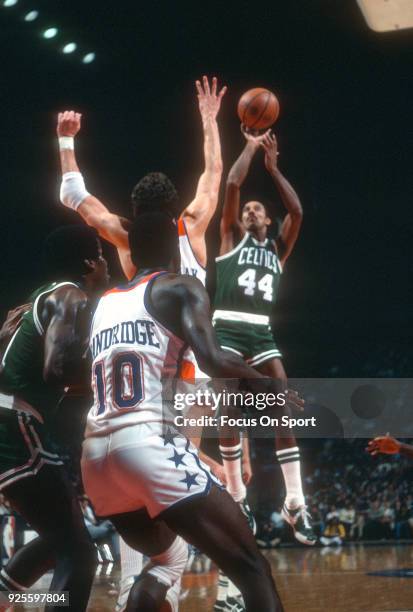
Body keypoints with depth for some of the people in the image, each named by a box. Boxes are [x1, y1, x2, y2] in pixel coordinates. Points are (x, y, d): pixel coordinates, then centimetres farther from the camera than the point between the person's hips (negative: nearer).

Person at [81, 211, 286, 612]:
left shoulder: (101, 304, 22)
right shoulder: (180, 288, 5)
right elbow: (215, 362, -11)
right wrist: (271, 386, 5)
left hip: (96, 456, 7)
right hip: (148, 443, -7)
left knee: (166, 560, 31)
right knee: (252, 572, -3)